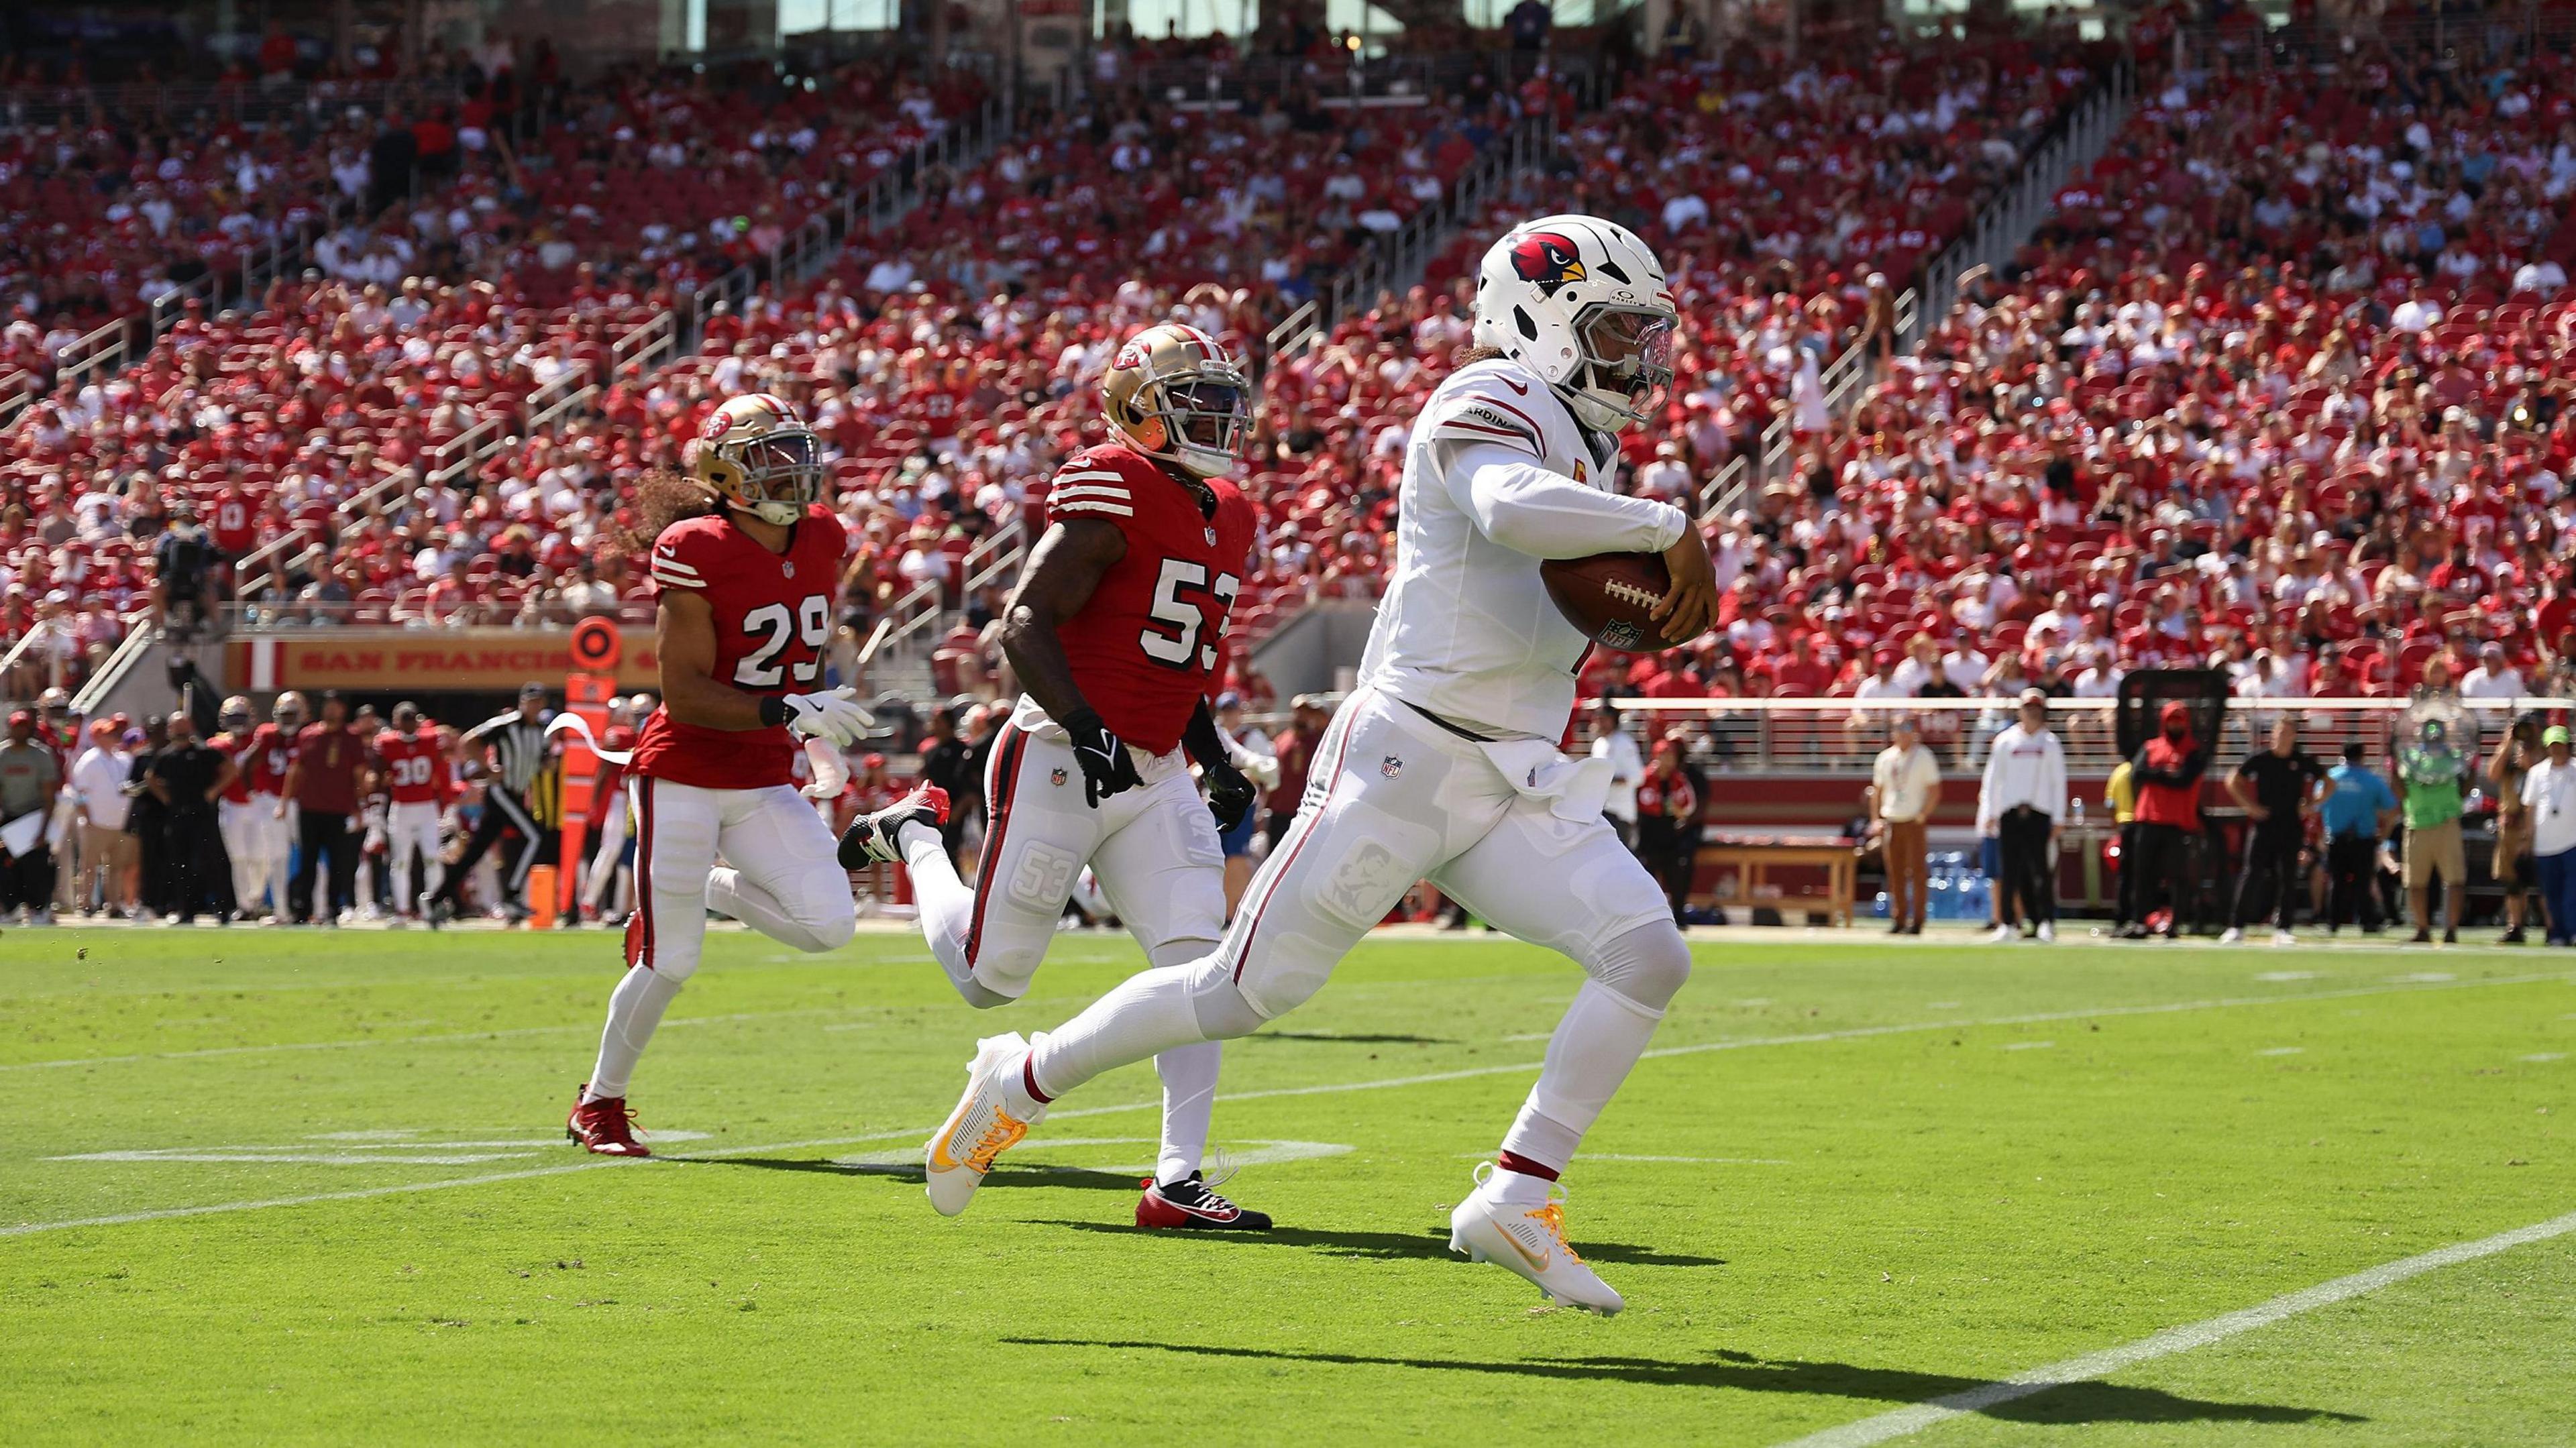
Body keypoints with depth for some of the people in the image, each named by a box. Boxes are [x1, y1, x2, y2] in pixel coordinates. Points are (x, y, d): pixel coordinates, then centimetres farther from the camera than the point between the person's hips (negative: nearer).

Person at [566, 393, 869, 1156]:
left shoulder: (820, 541, 2)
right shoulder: (696, 552, -18)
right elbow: (686, 694, -21)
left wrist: (816, 718, 22)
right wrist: (787, 713, -29)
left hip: (764, 784, 6)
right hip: (684, 777, -6)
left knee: (829, 923, -11)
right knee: (671, 964, -3)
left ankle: (703, 889, 18)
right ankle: (599, 1103, 20)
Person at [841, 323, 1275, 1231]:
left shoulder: (1227, 516, 14)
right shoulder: (1115, 491, -13)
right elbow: (1026, 622, -17)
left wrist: (1218, 759, 14)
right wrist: (1086, 730, -26)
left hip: (1155, 775, 7)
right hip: (1059, 763, -7)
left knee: (1197, 967, -8)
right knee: (990, 977, 3)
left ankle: (1178, 1181, -5)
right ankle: (912, 836, 32)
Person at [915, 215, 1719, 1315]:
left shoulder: (1584, 444, 18)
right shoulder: (1493, 403, -11)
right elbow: (1510, 511, -35)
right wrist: (1669, 529, -25)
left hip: (1514, 789, 8)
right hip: (1405, 758, -8)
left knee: (1648, 956, -12)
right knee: (1242, 993, -3)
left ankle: (1515, 1200, -7)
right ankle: (1023, 1082, 19)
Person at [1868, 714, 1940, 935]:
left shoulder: (1923, 757, -2)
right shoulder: (1886, 757, 11)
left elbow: (1934, 791, -4)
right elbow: (1877, 790, 17)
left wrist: (1923, 816, -11)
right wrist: (1876, 820, 8)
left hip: (1915, 823, -4)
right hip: (1890, 823, 4)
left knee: (1918, 872, -5)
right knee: (1895, 873, 7)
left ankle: (1917, 921, -2)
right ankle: (1897, 918, 14)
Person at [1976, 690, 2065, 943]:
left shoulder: (2050, 743, 7)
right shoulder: (2005, 741, 10)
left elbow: (2059, 783, 7)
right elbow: (1993, 779, 11)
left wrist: (2057, 819, 0)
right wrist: (1990, 814, 3)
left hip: (2040, 814, -1)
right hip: (2010, 814, 1)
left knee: (2042, 870, -6)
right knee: (2010, 871, 1)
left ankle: (2047, 922, -2)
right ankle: (2006, 924, 3)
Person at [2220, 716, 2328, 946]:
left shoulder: (2305, 761, 2)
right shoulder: (2260, 759, 1)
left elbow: (2329, 784, 13)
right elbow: (2233, 782, 8)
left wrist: (2311, 806, 1)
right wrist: (2250, 806, -1)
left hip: (2292, 828, 1)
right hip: (2263, 824, -1)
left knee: (2288, 879, 0)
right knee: (2252, 876, -6)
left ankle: (2282, 929, 6)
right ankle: (2236, 927, -5)